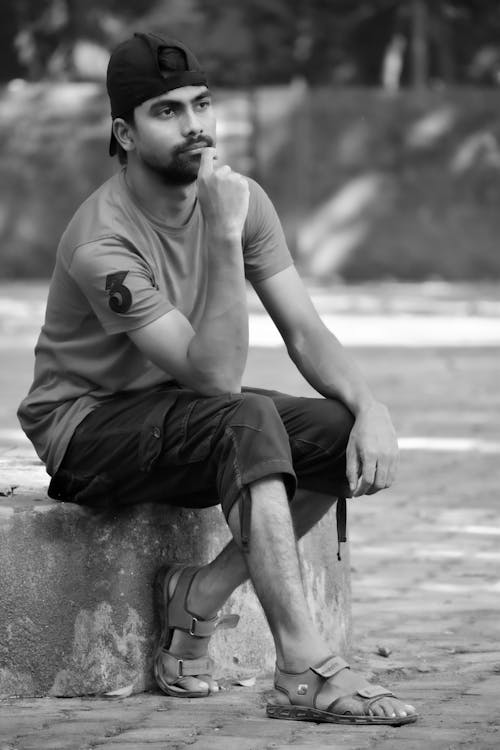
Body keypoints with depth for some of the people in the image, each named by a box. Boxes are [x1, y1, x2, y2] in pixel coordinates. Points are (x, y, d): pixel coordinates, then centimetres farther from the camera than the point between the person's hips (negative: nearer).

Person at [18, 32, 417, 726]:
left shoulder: (240, 198, -4)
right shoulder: (102, 243, -25)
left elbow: (306, 332, -4)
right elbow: (217, 374, -31)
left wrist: (370, 408, -22)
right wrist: (224, 237, -38)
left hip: (184, 416, 7)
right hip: (85, 428, -7)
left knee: (355, 441, -18)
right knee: (249, 420, -36)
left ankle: (197, 597, -8)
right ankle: (305, 670, -40)